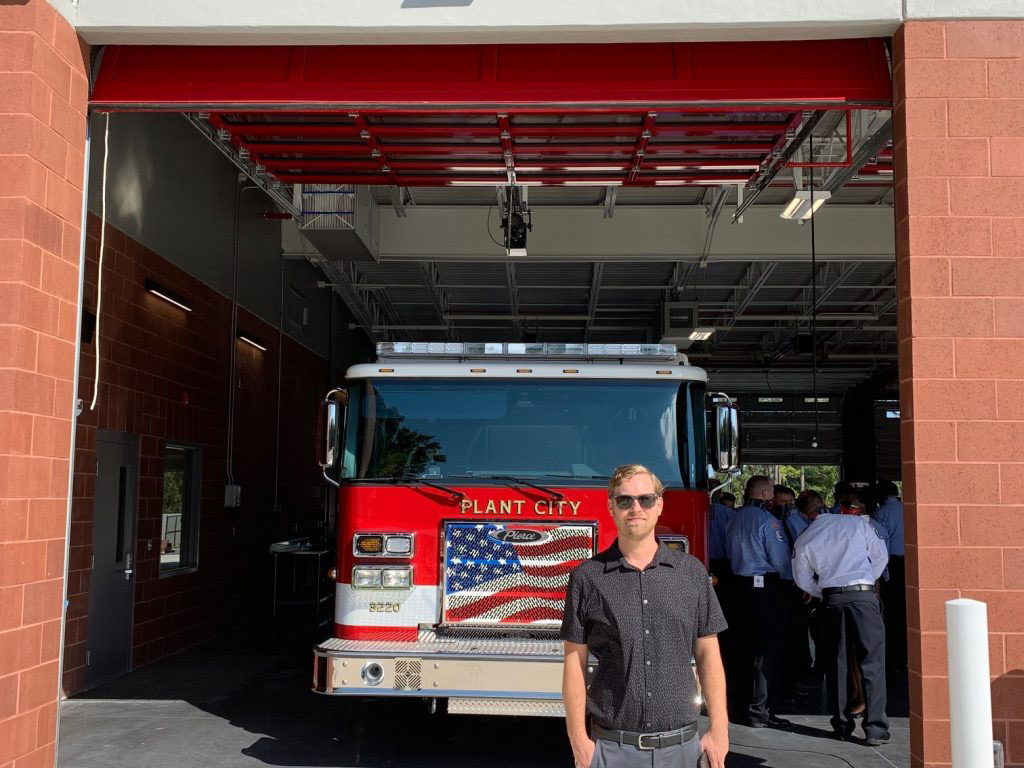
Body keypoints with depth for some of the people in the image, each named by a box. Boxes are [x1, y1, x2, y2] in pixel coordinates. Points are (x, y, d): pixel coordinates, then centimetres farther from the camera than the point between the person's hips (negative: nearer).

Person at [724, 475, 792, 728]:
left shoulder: (735, 518, 8)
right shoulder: (766, 520, -15)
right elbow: (781, 559, -14)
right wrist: (790, 580, 3)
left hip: (740, 584, 8)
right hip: (767, 587, -8)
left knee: (744, 645, 15)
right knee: (767, 650, -2)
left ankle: (742, 702, 23)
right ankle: (760, 710, -2)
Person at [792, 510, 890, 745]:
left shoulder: (804, 540, 12)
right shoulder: (858, 523, 8)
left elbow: (803, 580, 14)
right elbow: (880, 556, 9)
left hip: (831, 599, 2)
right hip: (863, 594, -2)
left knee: (836, 663, 13)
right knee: (872, 661, 1)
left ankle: (842, 725, 17)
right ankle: (875, 729, -3)